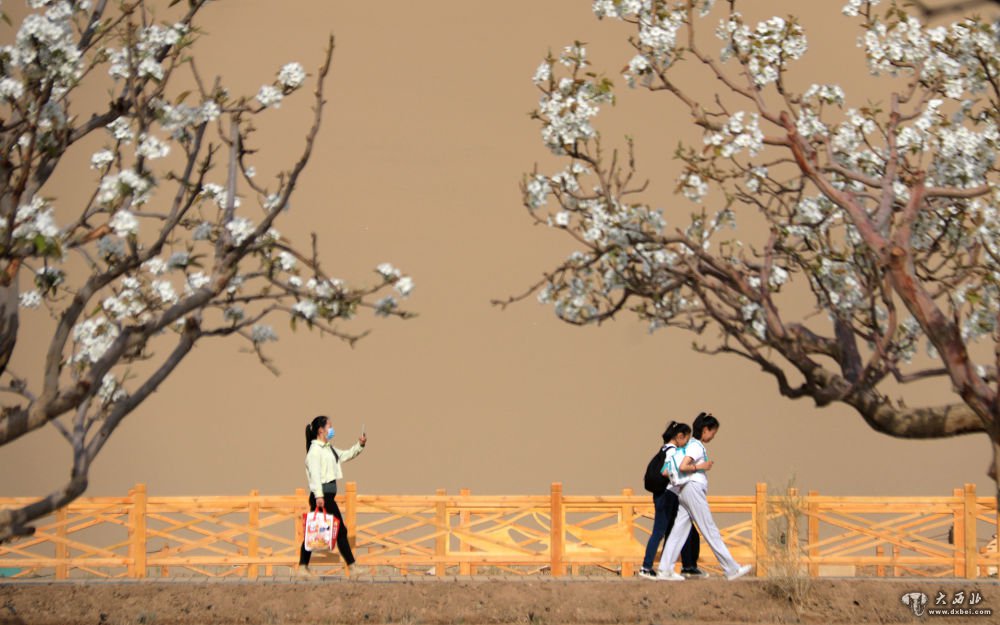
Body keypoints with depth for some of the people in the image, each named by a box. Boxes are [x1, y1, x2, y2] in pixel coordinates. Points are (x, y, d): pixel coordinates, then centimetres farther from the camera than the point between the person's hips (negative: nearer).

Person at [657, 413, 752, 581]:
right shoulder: (696, 446, -11)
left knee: (679, 530, 3)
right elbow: (682, 467, -22)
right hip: (693, 489, -10)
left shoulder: (693, 444, 18)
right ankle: (731, 569, -1)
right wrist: (702, 466, -13)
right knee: (710, 531, -5)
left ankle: (665, 570, -2)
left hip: (685, 491, 10)